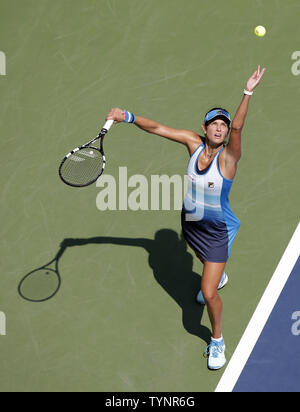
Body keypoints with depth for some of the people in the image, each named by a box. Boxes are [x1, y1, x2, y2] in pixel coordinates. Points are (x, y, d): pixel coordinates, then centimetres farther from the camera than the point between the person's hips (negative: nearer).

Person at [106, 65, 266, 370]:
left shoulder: (228, 156, -24)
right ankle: (219, 277, 73)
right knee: (205, 260, 36)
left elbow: (237, 127, -42)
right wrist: (127, 117, -13)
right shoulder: (194, 142, -11)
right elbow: (158, 128, -7)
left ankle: (217, 341, 19)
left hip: (218, 230, -6)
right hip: (191, 222, 6)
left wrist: (248, 93, -53)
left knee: (208, 294, -7)